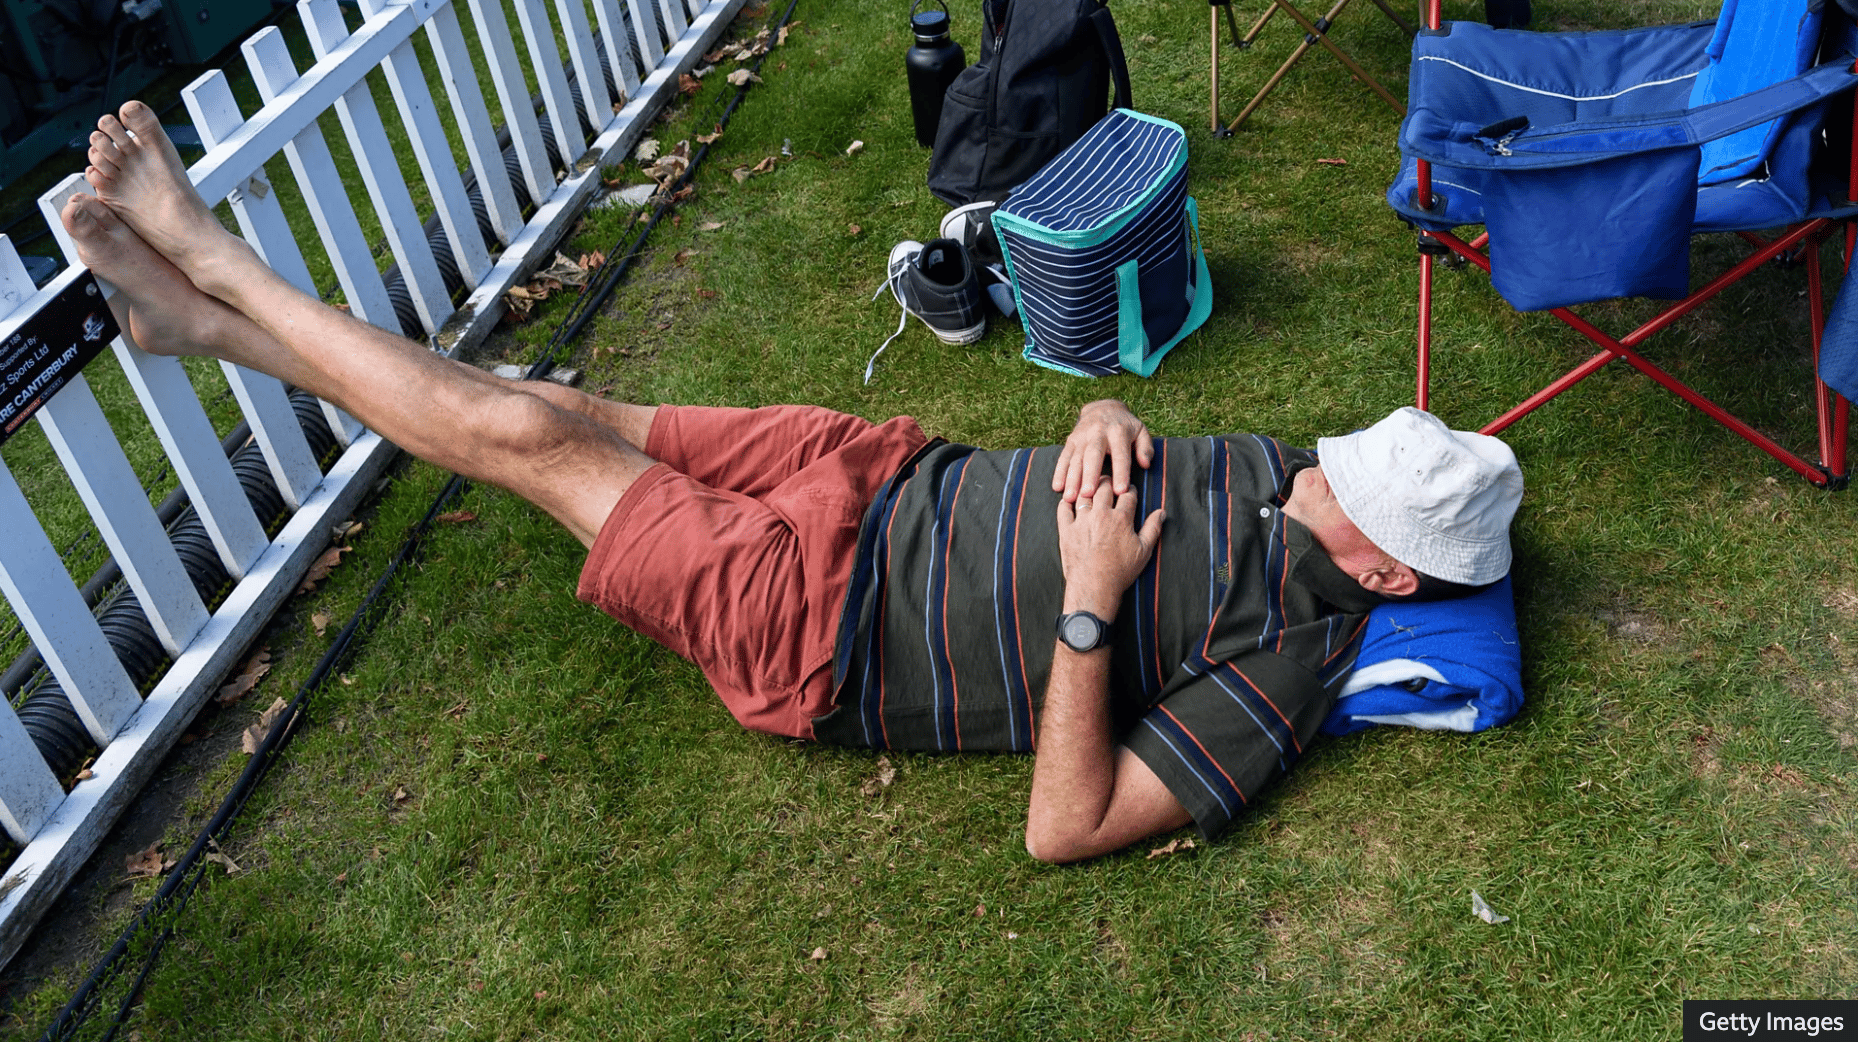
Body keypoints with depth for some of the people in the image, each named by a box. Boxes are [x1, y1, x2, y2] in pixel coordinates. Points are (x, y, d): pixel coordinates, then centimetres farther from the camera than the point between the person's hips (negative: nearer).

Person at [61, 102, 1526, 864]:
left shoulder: (1279, 673, -20)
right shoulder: (1286, 466, 3)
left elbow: (1063, 830, -25)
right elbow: (1117, 421, 14)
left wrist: (1087, 607, -28)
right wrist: (1105, 420, -10)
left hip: (828, 633, -7)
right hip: (899, 478, 7)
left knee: (528, 435, -8)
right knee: (576, 409, 5)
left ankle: (218, 266, 12)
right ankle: (214, 320, 21)